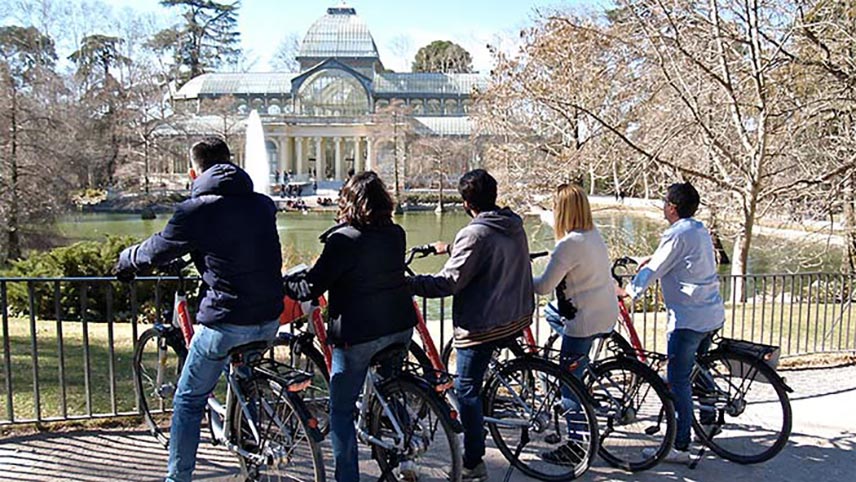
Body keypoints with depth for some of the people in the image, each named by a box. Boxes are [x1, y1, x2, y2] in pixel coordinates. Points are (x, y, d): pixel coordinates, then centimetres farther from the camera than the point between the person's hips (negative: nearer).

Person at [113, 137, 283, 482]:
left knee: (188, 400, 12)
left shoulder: (195, 210, -9)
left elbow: (158, 251, 4)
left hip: (225, 320, -6)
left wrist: (126, 260, 27)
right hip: (270, 318, 6)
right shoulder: (263, 205, 6)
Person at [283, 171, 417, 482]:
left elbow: (311, 288, -15)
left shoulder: (343, 240, -15)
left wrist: (284, 284, 4)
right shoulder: (397, 234, 3)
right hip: (399, 328, 7)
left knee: (341, 412, 8)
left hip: (357, 335, -6)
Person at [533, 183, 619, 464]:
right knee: (552, 311, 29)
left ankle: (575, 447, 10)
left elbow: (544, 286, -19)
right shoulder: (594, 235, 8)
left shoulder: (569, 243, -20)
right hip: (606, 313, 9)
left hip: (585, 320, -9)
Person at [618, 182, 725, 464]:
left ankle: (680, 447, 3)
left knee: (678, 381, -2)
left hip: (688, 319, -9)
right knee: (697, 370, 27)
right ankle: (707, 421, 39)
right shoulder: (700, 230, 12)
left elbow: (653, 270, -11)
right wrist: (653, 260, 24)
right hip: (713, 315, 9)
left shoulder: (676, 234, -15)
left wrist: (628, 291, 2)